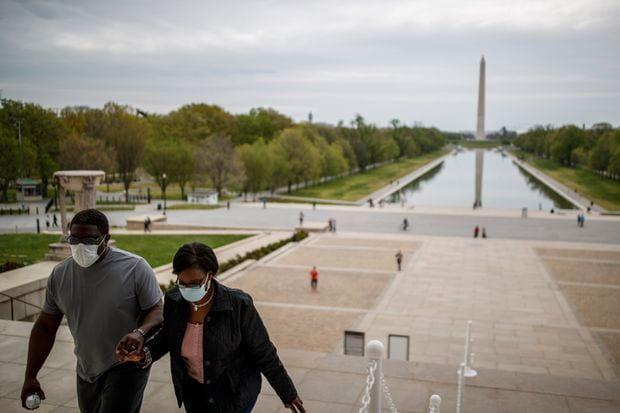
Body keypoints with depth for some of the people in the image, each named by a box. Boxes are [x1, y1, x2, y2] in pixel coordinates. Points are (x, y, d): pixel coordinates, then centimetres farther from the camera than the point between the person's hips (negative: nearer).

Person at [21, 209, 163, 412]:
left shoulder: (135, 268, -16)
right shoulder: (60, 274, -2)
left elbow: (157, 310, -12)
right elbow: (45, 327, 7)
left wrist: (140, 332, -33)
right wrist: (30, 376, 6)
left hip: (126, 366, -5)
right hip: (86, 371, 5)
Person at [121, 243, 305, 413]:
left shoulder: (238, 305, -26)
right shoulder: (173, 300, -14)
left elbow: (263, 353, -15)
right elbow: (167, 336, 7)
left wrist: (287, 393, -6)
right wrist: (145, 354, -13)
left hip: (234, 392, -4)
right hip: (193, 390, 4)